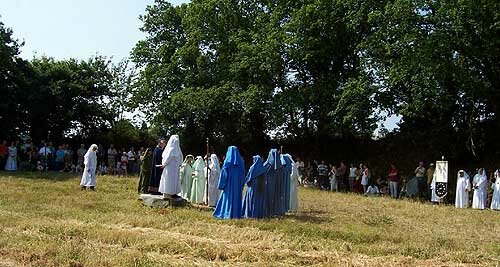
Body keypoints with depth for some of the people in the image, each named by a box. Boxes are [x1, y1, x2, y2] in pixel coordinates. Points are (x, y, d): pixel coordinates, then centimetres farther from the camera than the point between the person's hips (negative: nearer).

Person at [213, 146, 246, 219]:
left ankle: (227, 214, 4)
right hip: (238, 184, 3)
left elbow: (224, 174, -8)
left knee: (228, 197, 5)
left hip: (229, 183, -3)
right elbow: (243, 175, 7)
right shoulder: (241, 162, 1)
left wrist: (221, 185, -1)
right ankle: (236, 214, 9)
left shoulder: (228, 162, -9)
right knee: (237, 198, 9)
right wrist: (242, 185, 14)